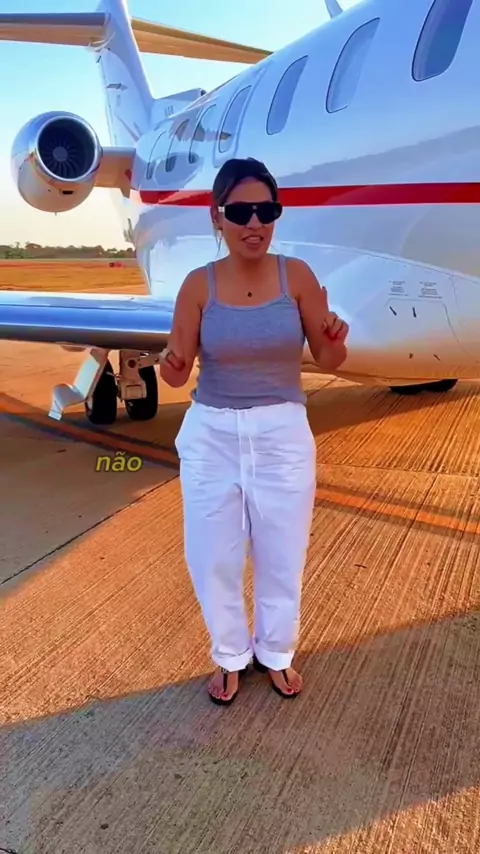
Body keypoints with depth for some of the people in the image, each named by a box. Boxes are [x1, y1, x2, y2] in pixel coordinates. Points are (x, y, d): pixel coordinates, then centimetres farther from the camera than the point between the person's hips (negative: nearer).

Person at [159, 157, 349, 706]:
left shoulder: (296, 275, -7)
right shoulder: (199, 285, -8)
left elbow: (328, 361, -2)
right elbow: (178, 374, -5)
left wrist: (336, 341, -25)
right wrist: (171, 365, -28)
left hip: (283, 434, 0)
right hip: (211, 435, 0)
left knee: (281, 554, 14)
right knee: (212, 556, 11)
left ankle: (276, 653, 41)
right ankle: (231, 655, 38)